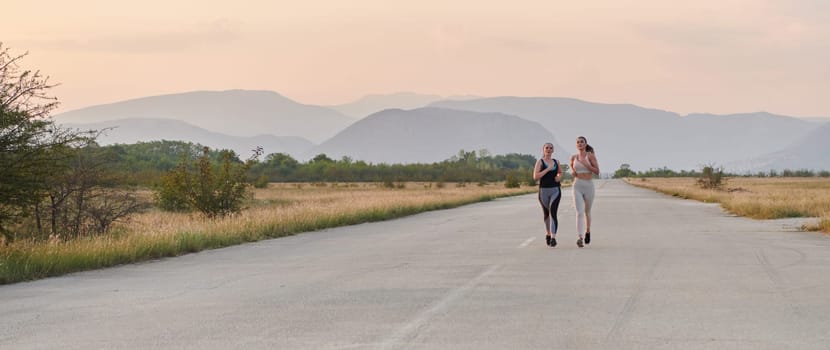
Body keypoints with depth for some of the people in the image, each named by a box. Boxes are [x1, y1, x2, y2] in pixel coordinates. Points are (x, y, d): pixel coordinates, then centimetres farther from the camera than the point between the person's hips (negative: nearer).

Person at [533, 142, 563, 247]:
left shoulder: (556, 162, 8)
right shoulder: (540, 162, -3)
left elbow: (560, 172, 27)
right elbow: (535, 177, -15)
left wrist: (559, 177, 3)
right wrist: (547, 169, -19)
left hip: (555, 191, 0)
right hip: (543, 191, 0)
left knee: (553, 213, -19)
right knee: (546, 213, 17)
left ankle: (553, 238, -27)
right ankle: (548, 234, 43)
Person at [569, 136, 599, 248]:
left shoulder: (591, 156, -3)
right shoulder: (573, 157, 7)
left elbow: (597, 172, -7)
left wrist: (586, 164, -17)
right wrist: (572, 171, 7)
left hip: (589, 186, -1)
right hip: (577, 187, 1)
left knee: (587, 212, 16)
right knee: (579, 212, -16)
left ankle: (587, 231, 46)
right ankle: (580, 238, -27)